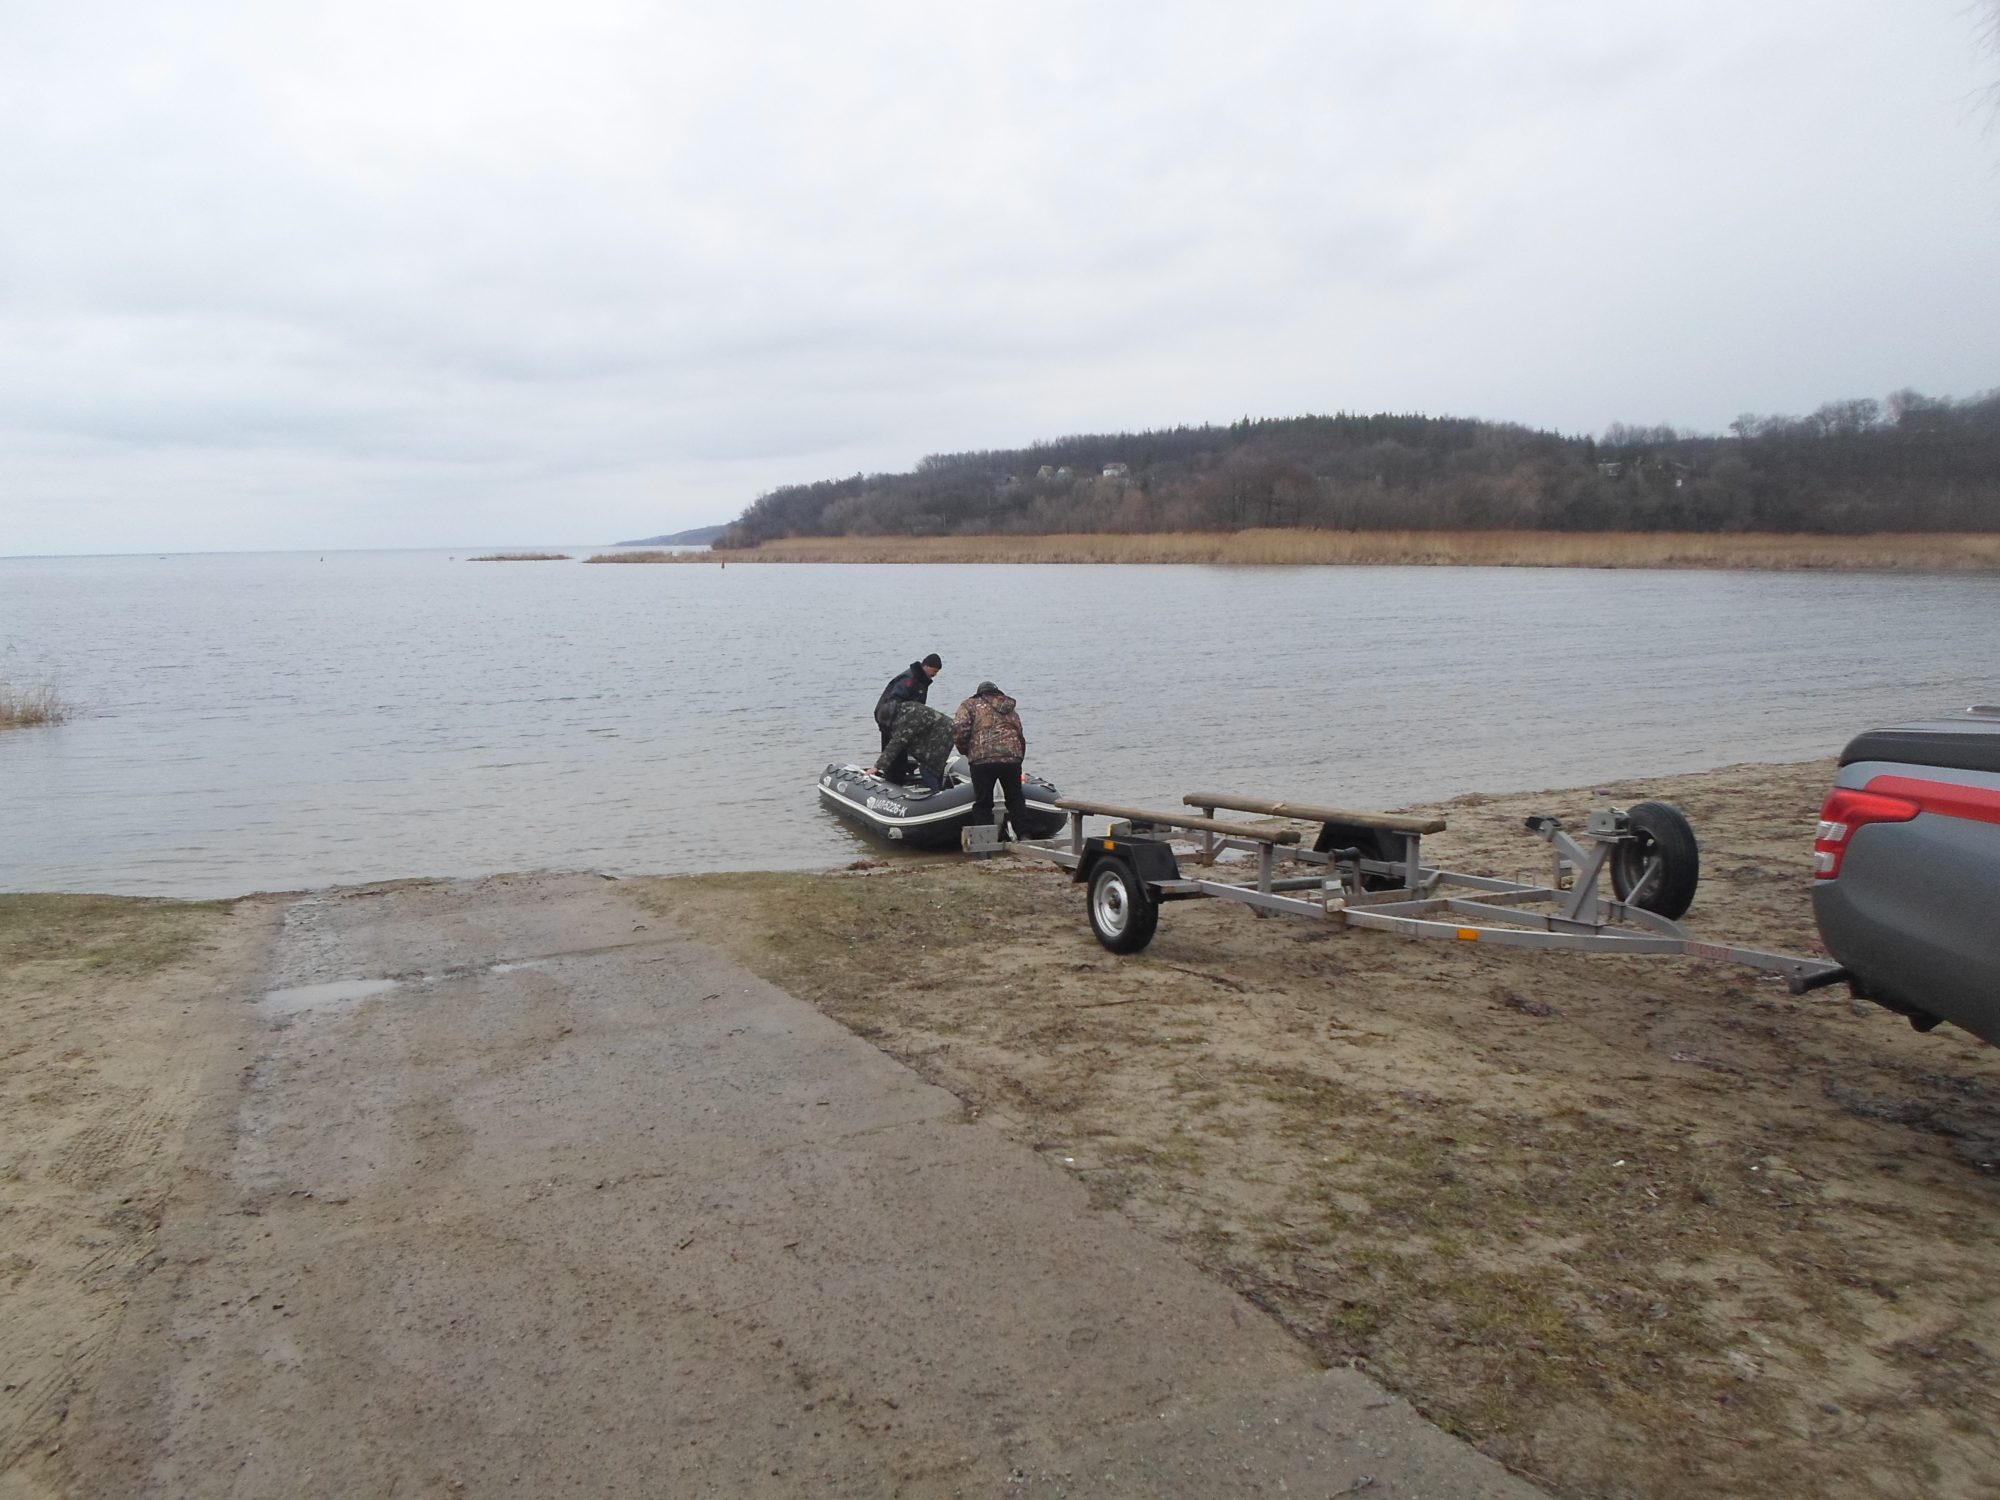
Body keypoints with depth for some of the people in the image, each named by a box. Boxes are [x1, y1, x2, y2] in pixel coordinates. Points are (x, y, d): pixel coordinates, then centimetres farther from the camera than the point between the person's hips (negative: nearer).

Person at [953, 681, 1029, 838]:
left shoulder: (971, 705, 13)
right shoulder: (1011, 711, 28)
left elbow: (959, 731, -2)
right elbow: (1021, 738, 25)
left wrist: (966, 751, 14)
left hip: (982, 759, -3)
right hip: (1012, 758, 3)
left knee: (982, 803, 7)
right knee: (1015, 800, 19)